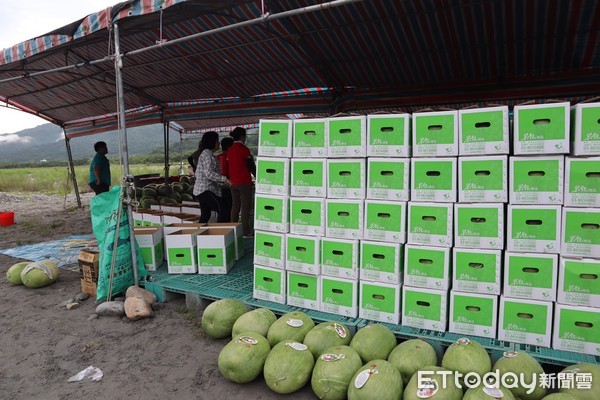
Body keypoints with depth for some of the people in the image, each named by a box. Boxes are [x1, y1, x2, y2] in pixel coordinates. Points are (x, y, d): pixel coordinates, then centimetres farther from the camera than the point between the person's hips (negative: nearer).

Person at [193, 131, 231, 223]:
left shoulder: (207, 154, 21)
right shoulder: (207, 154, -12)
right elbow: (209, 173, -24)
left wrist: (224, 183, 19)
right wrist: (224, 179, -25)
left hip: (203, 190, 11)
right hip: (206, 189, -11)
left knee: (205, 215, 12)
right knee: (222, 211, -14)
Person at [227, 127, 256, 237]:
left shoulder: (230, 150, 9)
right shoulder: (244, 149, -11)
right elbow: (251, 166, -9)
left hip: (233, 183, 7)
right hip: (244, 182, -7)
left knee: (235, 206, 13)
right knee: (246, 207, -2)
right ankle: (246, 231, 0)